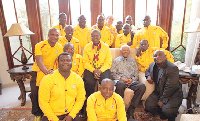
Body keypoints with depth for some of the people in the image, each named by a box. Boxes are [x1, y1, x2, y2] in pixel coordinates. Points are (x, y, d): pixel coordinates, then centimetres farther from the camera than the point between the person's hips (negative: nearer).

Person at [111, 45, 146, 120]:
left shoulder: (132, 61, 27)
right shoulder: (116, 60, 19)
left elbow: (136, 73, 18)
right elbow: (113, 73, 7)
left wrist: (132, 79, -4)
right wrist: (121, 78, -9)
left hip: (132, 81, 3)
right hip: (120, 80, -3)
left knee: (142, 86, -29)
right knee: (120, 85, -40)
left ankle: (131, 109, -22)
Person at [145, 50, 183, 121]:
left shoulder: (172, 68, -18)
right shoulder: (153, 65, 4)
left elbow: (170, 87, -21)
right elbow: (148, 70, 28)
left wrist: (162, 100, -18)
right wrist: (148, 76, 3)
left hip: (173, 94, -5)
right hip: (158, 92, 6)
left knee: (167, 111, -28)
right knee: (148, 106, -15)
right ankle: (163, 114, 14)